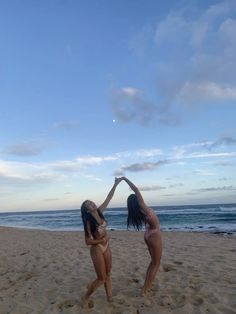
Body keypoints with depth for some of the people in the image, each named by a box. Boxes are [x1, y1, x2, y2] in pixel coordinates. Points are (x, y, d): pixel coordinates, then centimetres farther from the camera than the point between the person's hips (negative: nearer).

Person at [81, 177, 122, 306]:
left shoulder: (100, 212, -6)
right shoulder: (88, 222, -20)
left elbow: (109, 198, -6)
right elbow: (88, 241, -17)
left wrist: (115, 184, -8)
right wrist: (102, 240, -21)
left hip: (106, 247, 6)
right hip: (97, 249, -6)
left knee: (108, 274, 17)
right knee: (101, 278, 3)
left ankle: (109, 296, 33)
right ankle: (86, 298, 23)